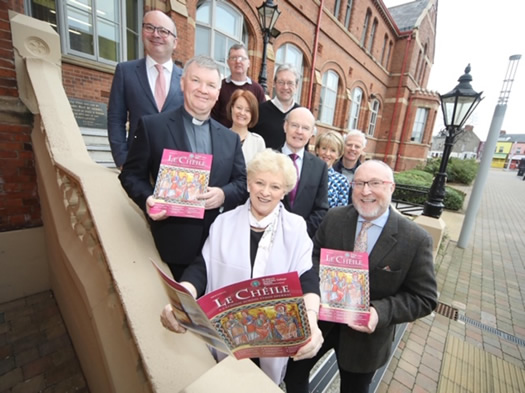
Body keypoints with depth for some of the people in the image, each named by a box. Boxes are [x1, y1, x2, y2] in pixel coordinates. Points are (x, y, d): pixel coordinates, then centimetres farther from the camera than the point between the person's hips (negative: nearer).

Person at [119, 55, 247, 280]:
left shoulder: (230, 138, 8)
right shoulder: (152, 125, -1)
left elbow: (243, 183, 6)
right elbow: (131, 174, 1)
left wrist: (224, 194, -14)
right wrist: (147, 200, -19)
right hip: (174, 245, -2)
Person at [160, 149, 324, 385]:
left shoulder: (296, 228, -9)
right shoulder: (224, 222, -7)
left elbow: (307, 278, -15)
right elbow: (201, 269, -9)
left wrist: (311, 321, -33)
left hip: (274, 334, 0)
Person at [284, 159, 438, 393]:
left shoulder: (416, 240, -17)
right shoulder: (334, 218, -11)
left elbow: (424, 298, -12)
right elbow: (313, 256, -1)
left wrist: (381, 312, -27)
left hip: (366, 335, -1)